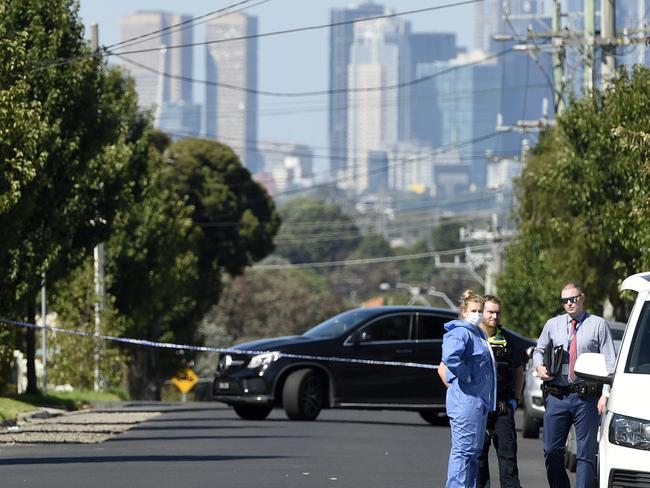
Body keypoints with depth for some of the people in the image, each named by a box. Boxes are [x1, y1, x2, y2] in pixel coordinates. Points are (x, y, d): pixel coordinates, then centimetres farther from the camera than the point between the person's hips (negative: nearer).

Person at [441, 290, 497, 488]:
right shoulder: (460, 333, -12)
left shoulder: (479, 334, 18)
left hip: (480, 400, 10)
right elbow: (450, 357, -30)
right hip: (465, 400, -10)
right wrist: (467, 375, -20)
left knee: (474, 451, 13)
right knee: (463, 450, -11)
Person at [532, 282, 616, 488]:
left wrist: (605, 393, -11)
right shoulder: (552, 324, 12)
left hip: (586, 397, -3)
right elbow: (538, 350, 25)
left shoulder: (598, 324, 2)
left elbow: (610, 361, -1)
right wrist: (539, 366, 1)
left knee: (585, 453, -3)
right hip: (557, 396, 3)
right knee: (552, 450, 3)